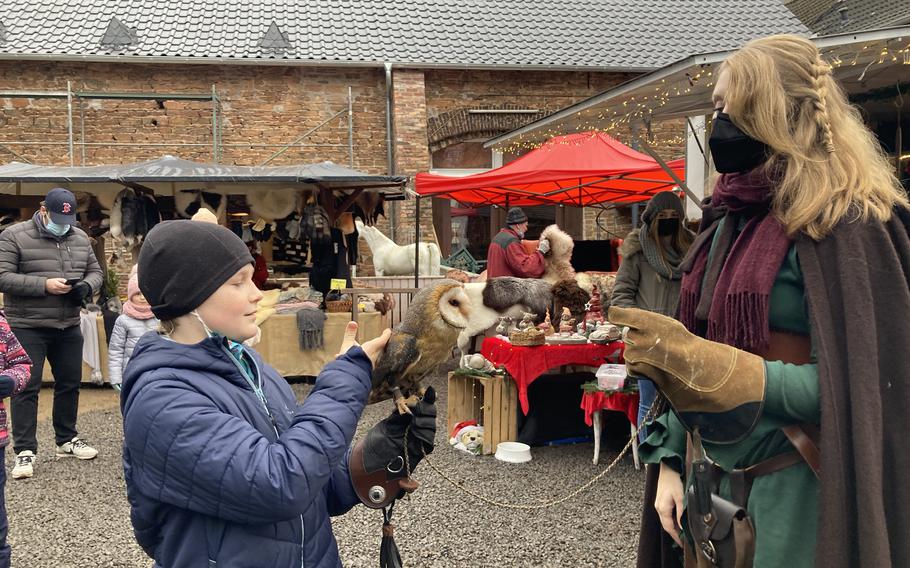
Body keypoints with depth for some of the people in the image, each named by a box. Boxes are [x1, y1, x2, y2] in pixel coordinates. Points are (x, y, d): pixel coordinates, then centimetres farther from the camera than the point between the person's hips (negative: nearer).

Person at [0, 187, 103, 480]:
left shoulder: (80, 238, 7)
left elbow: (95, 271, 14)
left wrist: (87, 286, -10)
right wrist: (45, 285, -24)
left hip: (69, 326, 5)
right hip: (27, 328, -5)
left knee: (70, 384, 13)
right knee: (26, 387, -2)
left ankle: (67, 440, 29)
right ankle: (25, 451, 4)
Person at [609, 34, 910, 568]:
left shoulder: (843, 224, -14)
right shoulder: (727, 221, 7)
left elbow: (850, 383, -18)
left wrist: (727, 377, -32)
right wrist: (670, 461, 5)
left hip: (794, 491, -6)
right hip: (712, 481, 7)